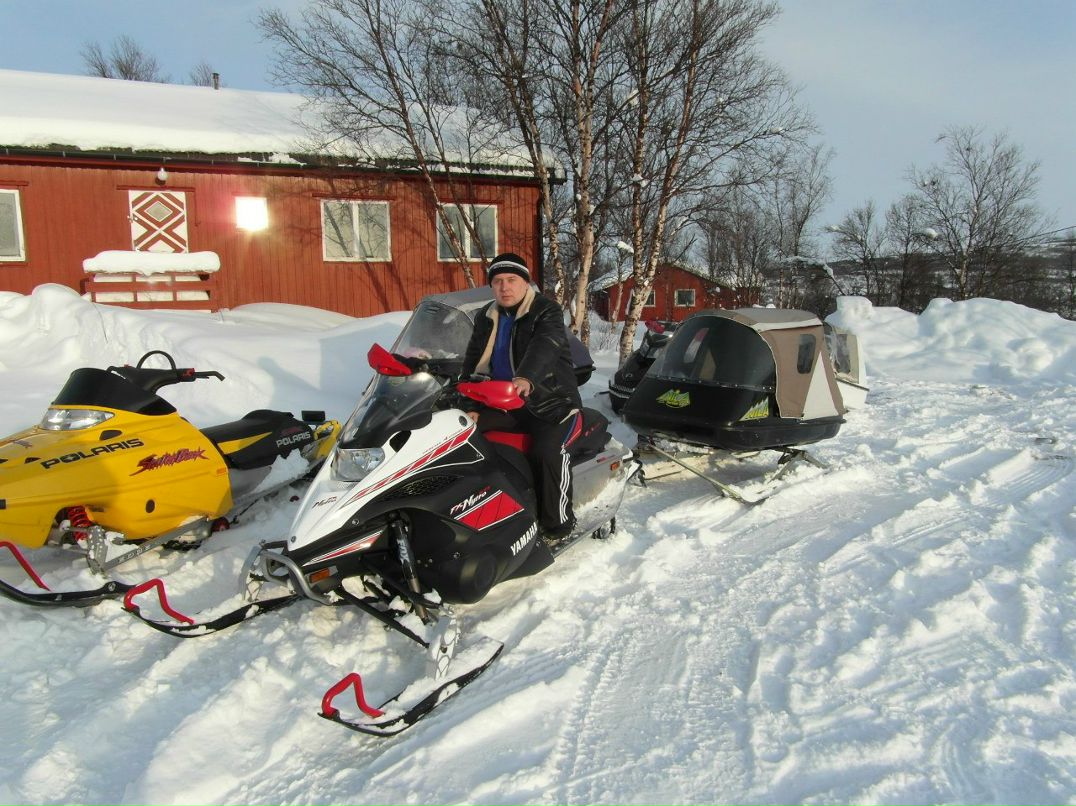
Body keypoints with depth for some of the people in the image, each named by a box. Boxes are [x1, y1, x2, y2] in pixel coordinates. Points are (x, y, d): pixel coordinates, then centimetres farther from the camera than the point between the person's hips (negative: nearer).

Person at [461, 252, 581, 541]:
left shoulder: (547, 312, -9)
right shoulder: (485, 318, 13)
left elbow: (544, 347, -30)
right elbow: (472, 363, 10)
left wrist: (526, 378, -51)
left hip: (550, 402, -6)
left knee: (547, 450, -32)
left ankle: (557, 524, -14)